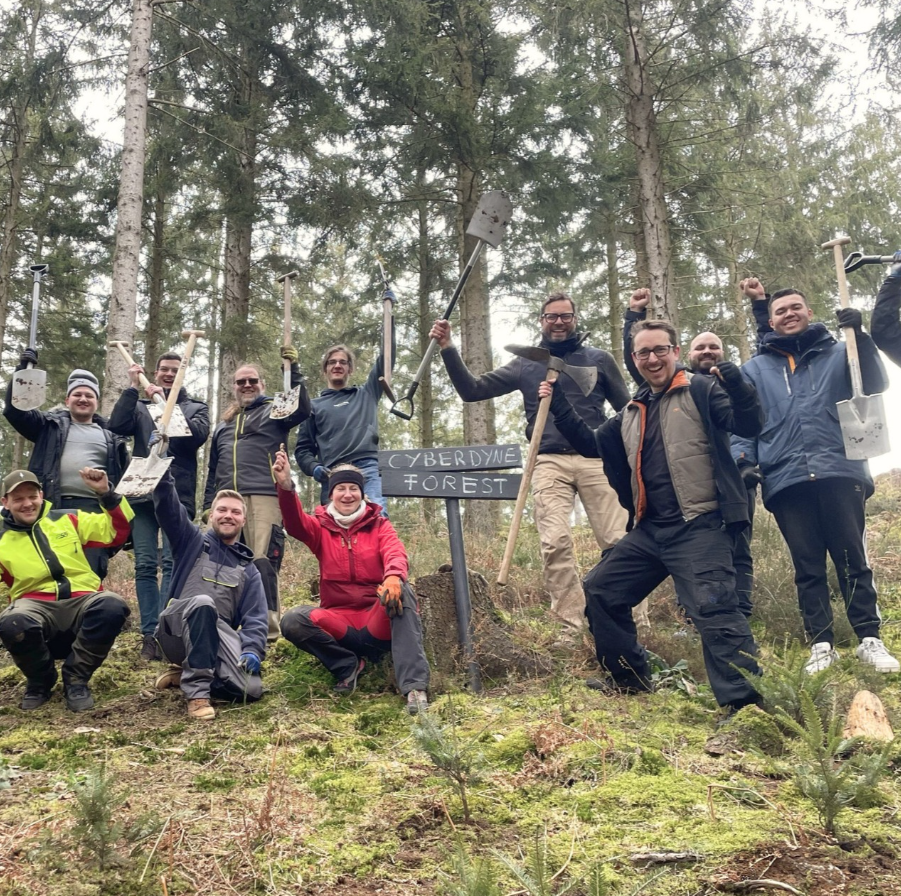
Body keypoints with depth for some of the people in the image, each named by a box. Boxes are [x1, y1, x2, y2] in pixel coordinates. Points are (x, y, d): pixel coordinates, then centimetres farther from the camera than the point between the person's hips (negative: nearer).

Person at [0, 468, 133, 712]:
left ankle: (76, 678, -10)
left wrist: (106, 493, 0)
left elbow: (117, 531, 13)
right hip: (36, 606, 0)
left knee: (113, 606, -34)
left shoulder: (68, 521, 15)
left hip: (81, 602, 1)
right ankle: (40, 681, -2)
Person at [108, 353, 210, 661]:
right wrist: (133, 388, -3)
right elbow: (117, 426, 0)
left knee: (172, 563, -8)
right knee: (145, 565, -1)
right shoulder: (140, 406, 19)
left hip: (178, 495, -2)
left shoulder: (196, 407, 15)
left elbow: (198, 434, -6)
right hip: (143, 494, 2)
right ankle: (149, 633, 2)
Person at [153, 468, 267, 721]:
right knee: (202, 602, -38)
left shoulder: (248, 569, 16)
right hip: (178, 631, -3)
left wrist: (253, 650, -16)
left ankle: (185, 674, 5)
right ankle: (196, 690, -30)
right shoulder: (192, 541, 10)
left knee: (250, 688, -23)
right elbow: (167, 506, -7)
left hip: (218, 637, 3)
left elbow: (255, 617, 3)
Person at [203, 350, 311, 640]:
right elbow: (213, 471, 30)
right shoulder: (223, 425, 29)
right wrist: (208, 505, 20)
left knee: (263, 561, -13)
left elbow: (302, 410, -9)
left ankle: (268, 627, -10)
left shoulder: (274, 411, 14)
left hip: (264, 497, -5)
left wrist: (293, 370, -14)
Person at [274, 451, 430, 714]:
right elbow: (295, 524, -14)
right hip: (340, 623, 1)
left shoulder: (379, 525, 8)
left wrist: (394, 577, -39)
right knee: (292, 621, -26)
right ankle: (348, 666, -6)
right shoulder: (321, 527, 9)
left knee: (401, 591, -33)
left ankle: (415, 688, -39)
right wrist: (286, 486, -36)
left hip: (378, 623, -1)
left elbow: (396, 554, -13)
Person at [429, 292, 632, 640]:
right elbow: (473, 390, 12)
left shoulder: (598, 359, 12)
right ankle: (572, 628, -4)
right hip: (550, 463, 1)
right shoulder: (526, 365, 15)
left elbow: (627, 410, 14)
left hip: (596, 459, 0)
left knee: (618, 542, -6)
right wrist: (447, 349, 1)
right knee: (555, 543, -11)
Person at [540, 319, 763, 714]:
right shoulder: (632, 413, 19)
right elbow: (593, 445, 29)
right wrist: (560, 409, 18)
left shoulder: (701, 391, -1)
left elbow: (749, 425, -14)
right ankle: (630, 677, 27)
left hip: (699, 527, -8)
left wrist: (736, 383, -33)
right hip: (650, 530, 8)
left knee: (712, 608, -20)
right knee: (600, 589, 15)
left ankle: (744, 700, -16)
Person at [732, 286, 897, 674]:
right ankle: (821, 645, 9)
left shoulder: (838, 354, 16)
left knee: (853, 560, 0)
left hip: (840, 471, -1)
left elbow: (874, 385, 1)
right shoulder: (755, 369, 18)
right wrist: (741, 459, -5)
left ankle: (870, 640, 7)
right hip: (785, 480, 1)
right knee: (808, 567, 4)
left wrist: (859, 337, -12)